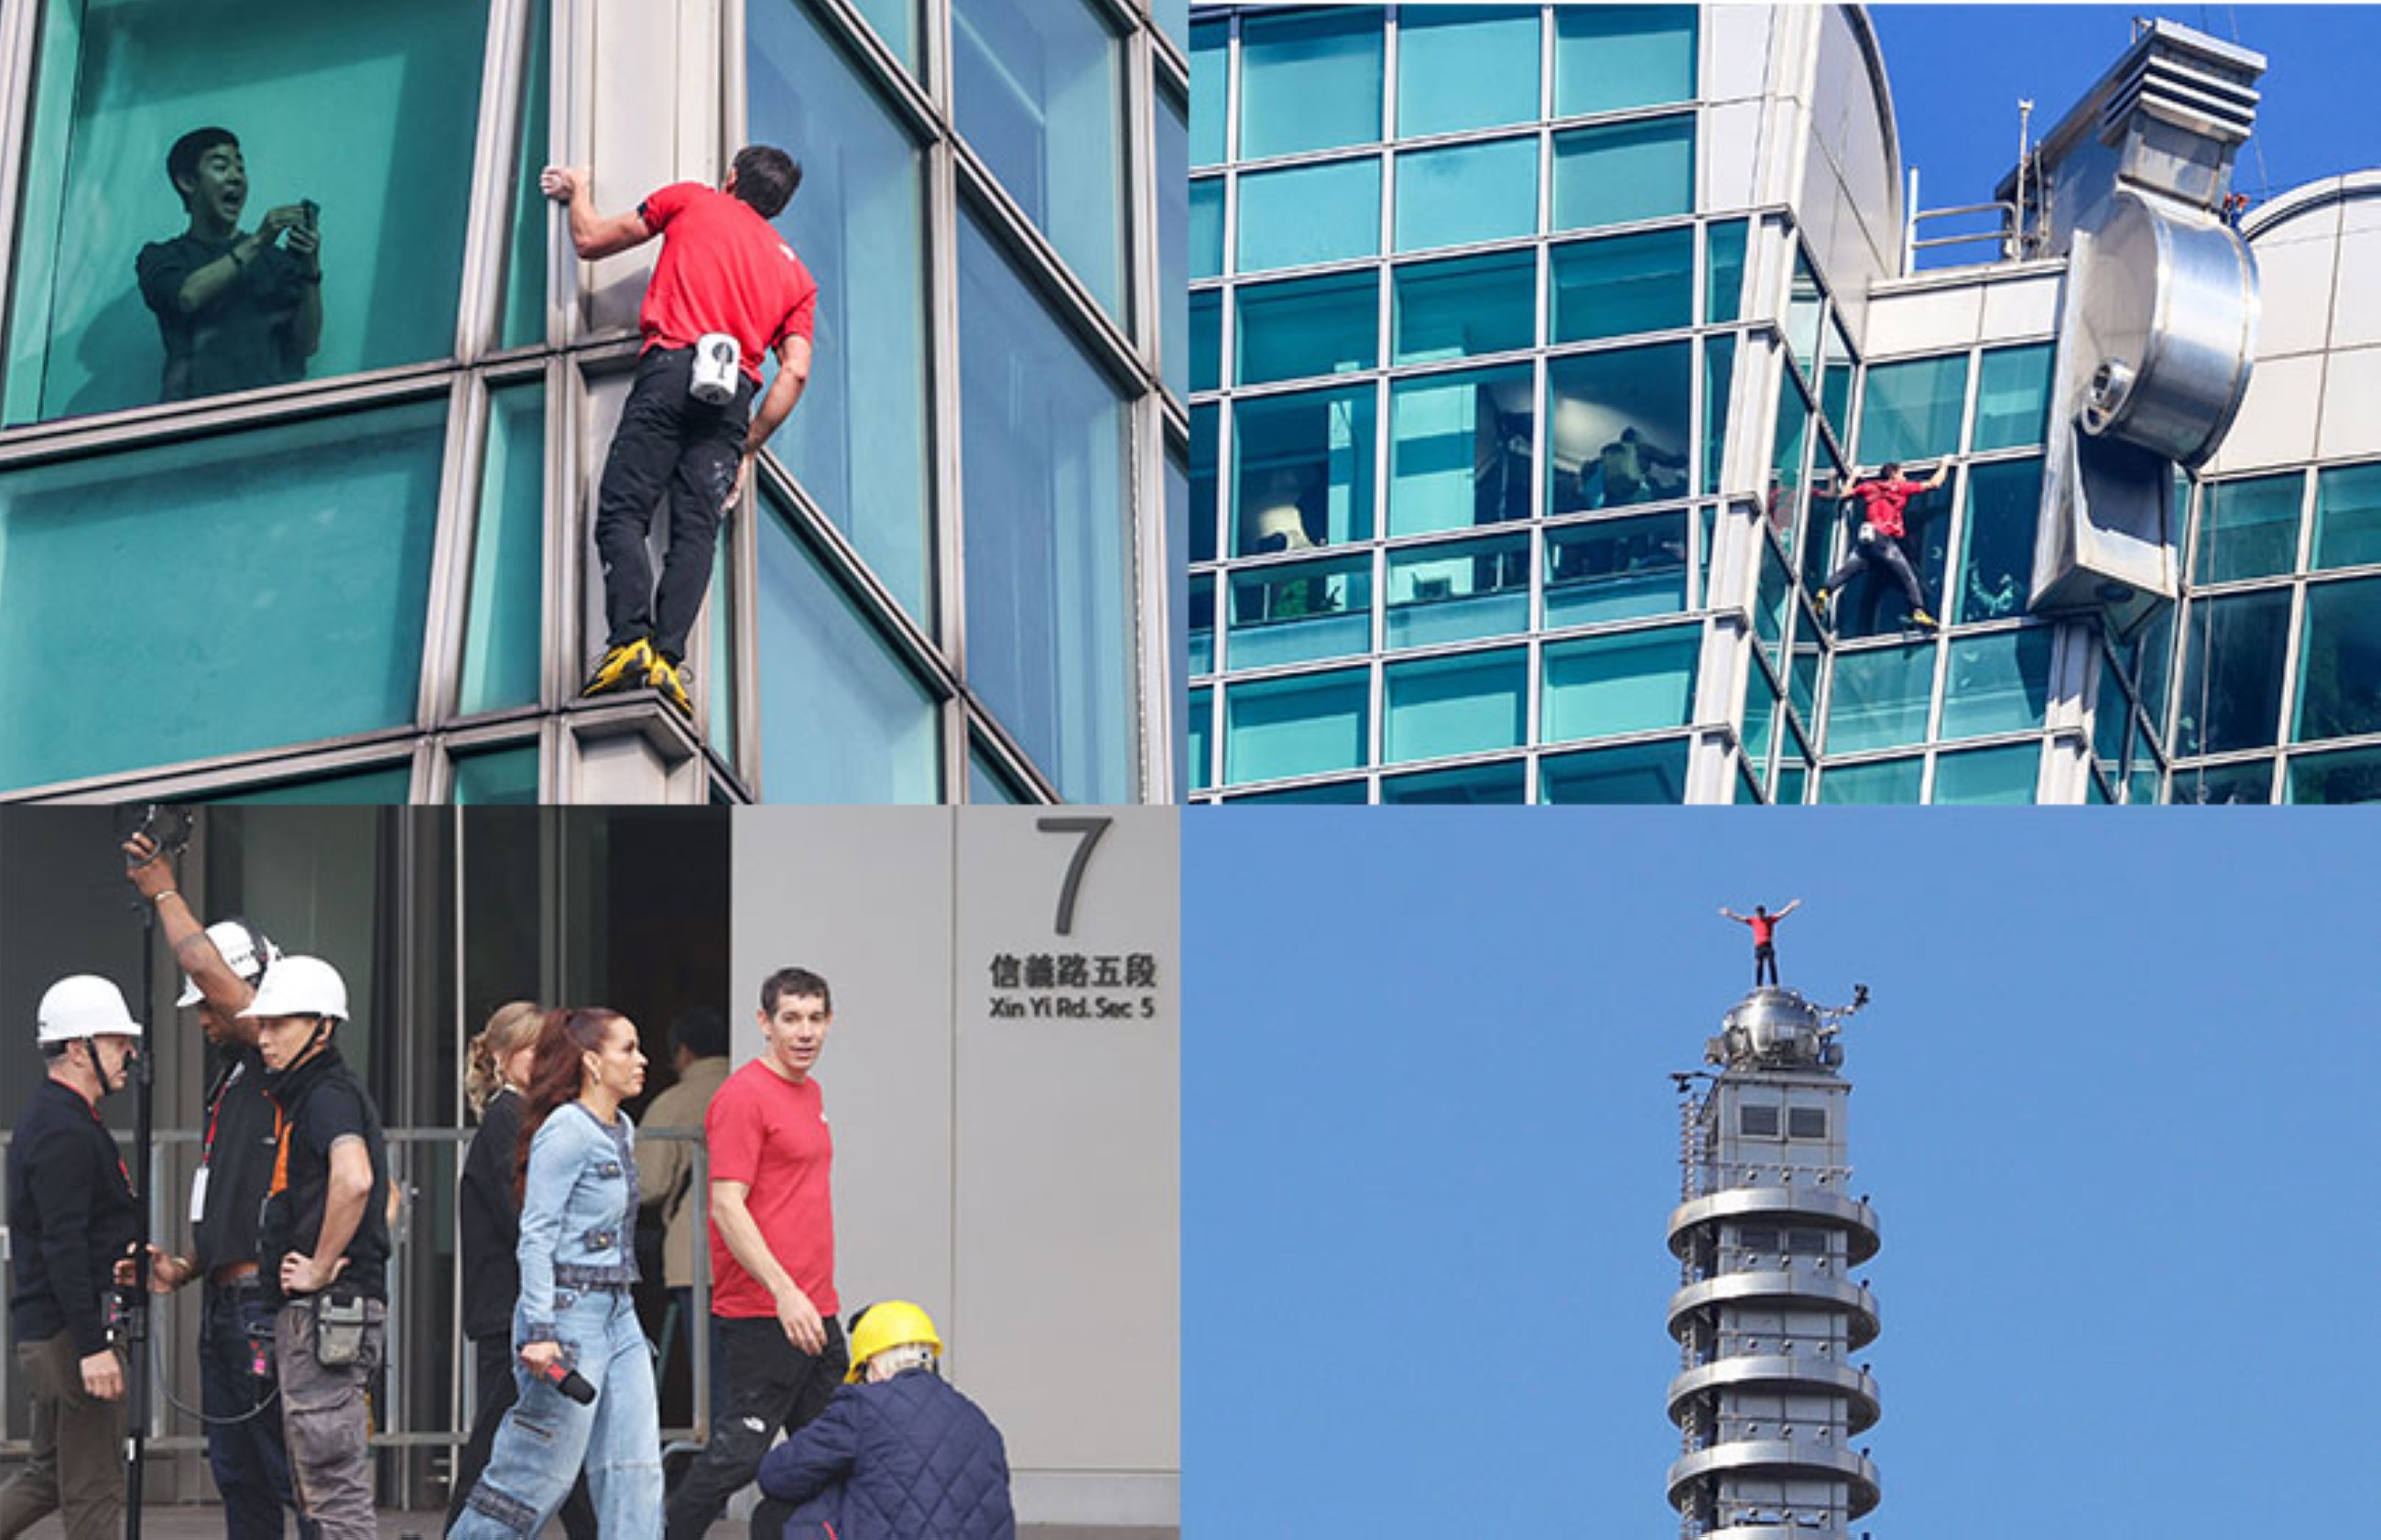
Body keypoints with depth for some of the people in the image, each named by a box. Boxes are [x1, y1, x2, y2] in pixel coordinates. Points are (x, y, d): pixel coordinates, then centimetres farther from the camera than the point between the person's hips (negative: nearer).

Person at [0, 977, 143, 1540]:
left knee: (50, 1474, 17)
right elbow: (64, 1246, -23)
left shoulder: (49, 1118, 16)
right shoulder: (64, 1133, -17)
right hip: (69, 1329, -11)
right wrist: (93, 1346, -25)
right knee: (93, 1489, -4)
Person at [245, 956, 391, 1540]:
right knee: (318, 1488, 13)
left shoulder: (330, 1095, -12)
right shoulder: (298, 1095, 19)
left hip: (326, 1312, -11)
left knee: (336, 1489, -10)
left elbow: (354, 1180, -32)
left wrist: (321, 1268, -21)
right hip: (304, 1315, 11)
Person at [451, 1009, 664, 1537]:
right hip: (569, 1310, -9)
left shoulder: (621, 1132, 14)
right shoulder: (565, 1132, -13)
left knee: (638, 1471, 2)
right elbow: (537, 1236, -16)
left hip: (618, 1314, 9)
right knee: (542, 1473, -4)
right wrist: (540, 1332, -21)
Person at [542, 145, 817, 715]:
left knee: (621, 513, -8)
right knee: (696, 530, -4)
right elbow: (794, 372, 12)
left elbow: (590, 241, 23)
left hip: (671, 370, -3)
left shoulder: (692, 200, 18)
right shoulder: (796, 273, 25)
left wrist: (578, 189, 44)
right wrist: (746, 450, 19)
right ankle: (668, 658, -22)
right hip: (734, 394, 3)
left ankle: (632, 642, -27)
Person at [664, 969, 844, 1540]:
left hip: (814, 1313, 9)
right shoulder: (743, 1097, -12)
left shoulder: (810, 1093, 17)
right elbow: (728, 1208, -19)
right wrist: (784, 1292, -25)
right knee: (739, 1450, -9)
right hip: (761, 1315, -9)